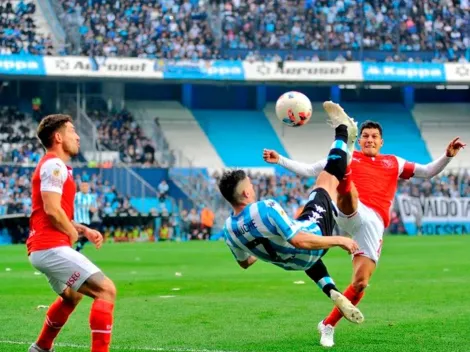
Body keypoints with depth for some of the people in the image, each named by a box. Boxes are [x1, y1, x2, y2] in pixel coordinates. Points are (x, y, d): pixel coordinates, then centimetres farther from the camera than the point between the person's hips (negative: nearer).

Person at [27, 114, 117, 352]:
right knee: (106, 290, -18)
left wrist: (84, 230, 12)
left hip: (43, 249, 11)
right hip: (52, 247, -11)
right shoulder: (54, 165, -12)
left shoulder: (55, 166, 21)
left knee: (72, 295, 35)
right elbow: (52, 210, -22)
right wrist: (73, 233, -5)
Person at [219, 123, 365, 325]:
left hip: (292, 262, 6)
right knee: (328, 177, 9)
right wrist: (339, 240, -26)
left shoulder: (229, 229, -14)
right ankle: (342, 132, 33)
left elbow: (244, 262, 5)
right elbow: (299, 241, -37)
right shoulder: (266, 209, -36)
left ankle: (332, 292, 22)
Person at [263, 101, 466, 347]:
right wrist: (280, 160, 11)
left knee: (360, 283, -7)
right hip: (351, 214, -2)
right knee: (345, 186, -37)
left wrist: (447, 156, 10)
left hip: (374, 224, 2)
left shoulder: (393, 163, 28)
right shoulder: (349, 158, 21)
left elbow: (427, 172, 27)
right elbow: (308, 170, 21)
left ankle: (328, 325, 9)